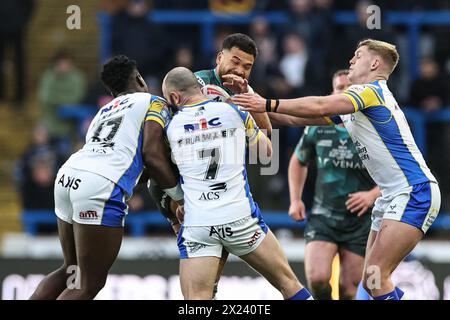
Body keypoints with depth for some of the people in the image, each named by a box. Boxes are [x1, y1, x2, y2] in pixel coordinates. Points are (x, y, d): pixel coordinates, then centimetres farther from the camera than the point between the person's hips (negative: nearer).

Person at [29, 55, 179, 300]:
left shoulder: (104, 112, 32)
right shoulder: (153, 103, 12)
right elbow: (152, 155, -1)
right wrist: (180, 196, 7)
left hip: (68, 176, 7)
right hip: (101, 187, -7)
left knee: (71, 271, 25)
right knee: (89, 284, 0)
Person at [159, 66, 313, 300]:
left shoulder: (171, 126, 7)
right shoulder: (234, 112, 7)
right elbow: (266, 151, 22)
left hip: (196, 225, 0)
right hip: (240, 217, 0)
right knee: (288, 283, 14)